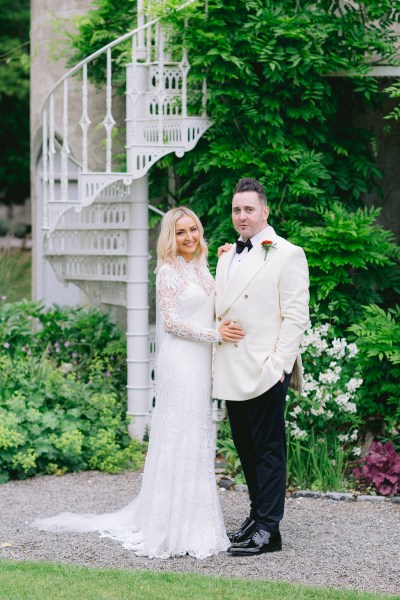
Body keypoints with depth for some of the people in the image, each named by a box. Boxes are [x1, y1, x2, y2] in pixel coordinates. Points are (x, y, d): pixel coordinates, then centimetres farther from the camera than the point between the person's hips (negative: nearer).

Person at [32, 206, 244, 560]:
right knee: (181, 437, -6)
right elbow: (171, 321, -13)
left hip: (201, 361, 8)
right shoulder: (169, 270, -8)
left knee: (196, 436, 10)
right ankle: (175, 529, -1)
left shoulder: (201, 268, 15)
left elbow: (214, 309, 18)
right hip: (180, 361, -8)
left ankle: (193, 520, 16)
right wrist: (215, 334, -17)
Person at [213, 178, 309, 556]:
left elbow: (296, 317, -10)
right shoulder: (227, 257, 17)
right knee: (245, 447, 14)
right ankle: (258, 514, 25)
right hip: (232, 370, 7)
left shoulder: (287, 255, -5)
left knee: (267, 448, -2)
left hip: (265, 371, -7)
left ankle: (267, 529, 1)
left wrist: (278, 365, -16)